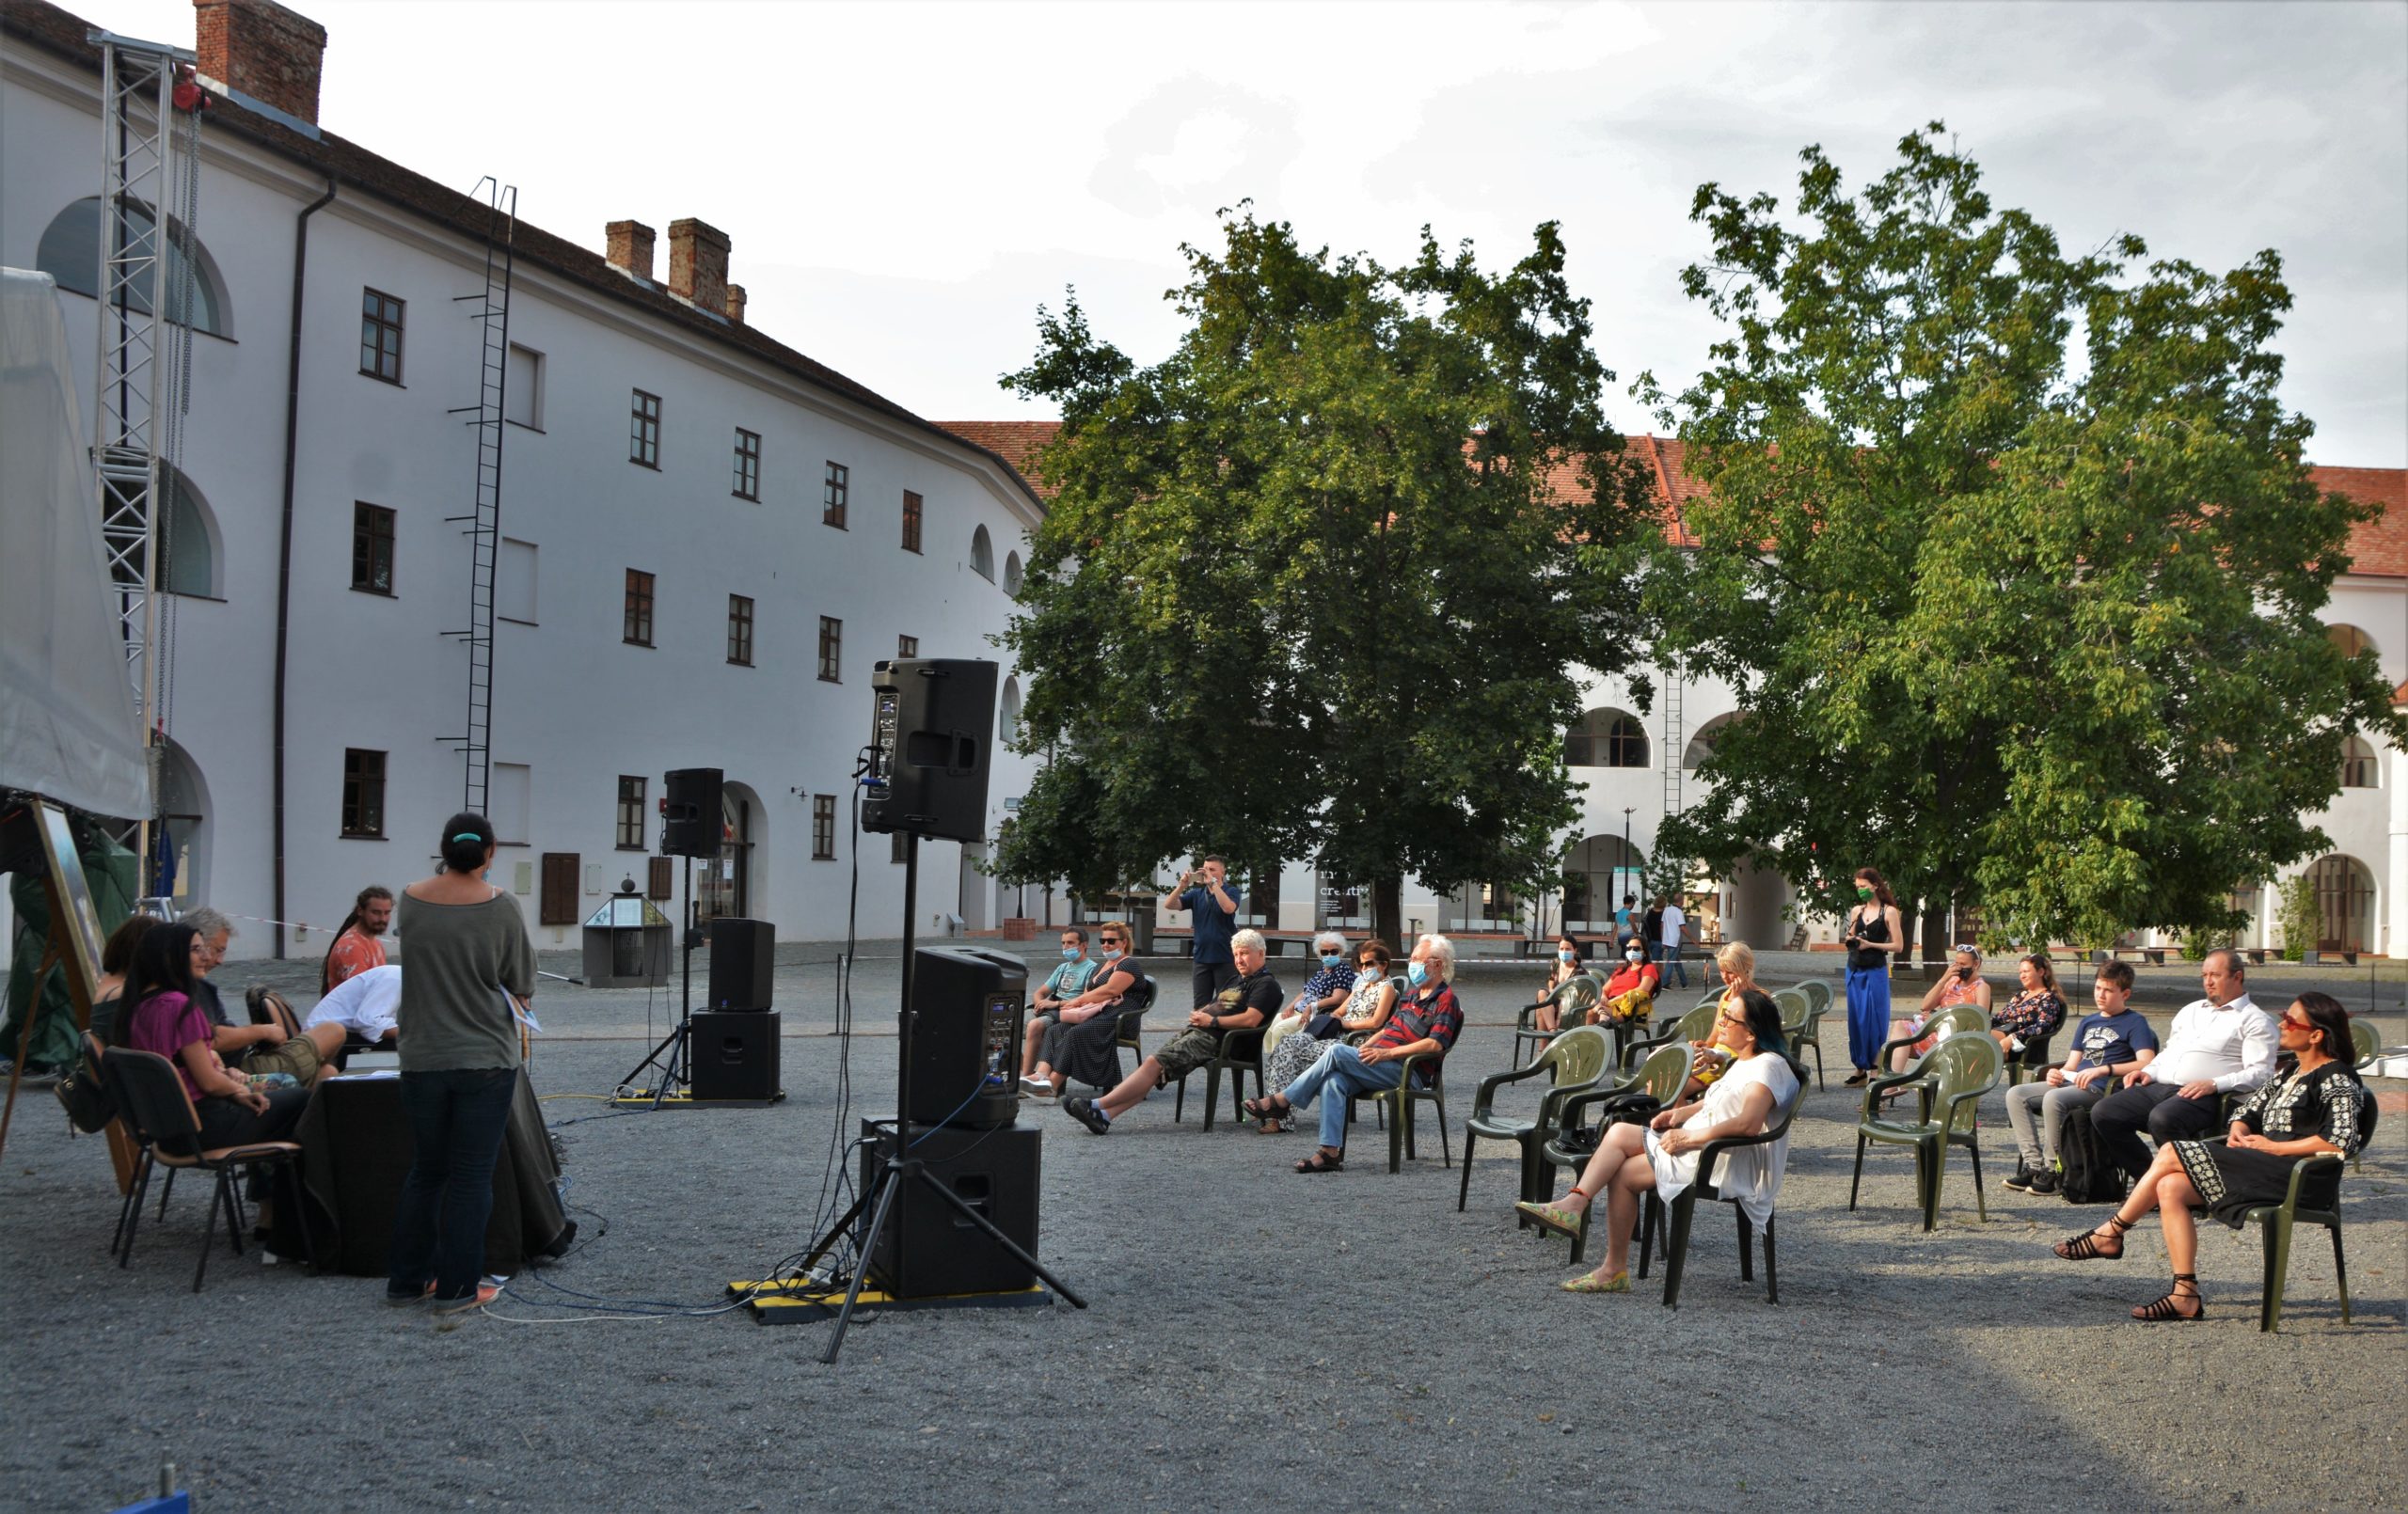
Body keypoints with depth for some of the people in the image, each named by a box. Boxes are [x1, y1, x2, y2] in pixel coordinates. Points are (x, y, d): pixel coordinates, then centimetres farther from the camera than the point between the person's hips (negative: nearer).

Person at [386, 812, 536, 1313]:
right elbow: (522, 985, -3)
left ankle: (406, 1280, 23)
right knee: (471, 1175, 4)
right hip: (486, 1060, -3)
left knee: (425, 1170, 16)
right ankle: (457, 1288, 8)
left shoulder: (409, 901, -3)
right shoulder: (501, 908, -12)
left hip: (422, 1059, 4)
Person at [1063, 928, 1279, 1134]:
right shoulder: (1236, 982, 31)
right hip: (1193, 1031, 9)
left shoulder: (1265, 984, 0)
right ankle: (1104, 1116, -25)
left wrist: (1212, 1021, -11)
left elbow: (1251, 1019, -16)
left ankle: (1097, 1107, -28)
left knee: (1154, 1064, -21)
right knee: (1151, 1065, -12)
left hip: (1212, 1039, -9)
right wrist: (1199, 1015, 5)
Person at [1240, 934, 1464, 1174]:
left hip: (1406, 1072, -8)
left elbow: (1435, 1044, -18)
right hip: (1383, 1065, 8)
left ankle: (1282, 1101, -15)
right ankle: (1330, 1151, -28)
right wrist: (1365, 1048, 9)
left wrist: (1386, 1053, -21)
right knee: (1333, 1080, -23)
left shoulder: (1446, 1001, -5)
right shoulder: (1412, 997, 25)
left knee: (1337, 1052, -23)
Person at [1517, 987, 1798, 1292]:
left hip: (1727, 1164, -10)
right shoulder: (1742, 1062, 15)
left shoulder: (1768, 1065, -17)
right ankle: (1574, 1203, -15)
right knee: (1619, 1133, -4)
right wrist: (1680, 1113, 10)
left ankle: (1614, 1270, 0)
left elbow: (1748, 1123, -30)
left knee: (1624, 1173, -12)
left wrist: (1688, 1137, -24)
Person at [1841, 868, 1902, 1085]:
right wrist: (1849, 940, -1)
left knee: (1874, 1019, -6)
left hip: (1876, 971, -5)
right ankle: (1860, 1067, 13)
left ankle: (1874, 1069, -2)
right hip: (1855, 970, 5)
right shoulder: (1856, 911, 11)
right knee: (1856, 1018, 6)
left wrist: (1870, 944, -15)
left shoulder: (1889, 912, -3)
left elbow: (1897, 945, -6)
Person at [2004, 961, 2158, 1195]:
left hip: (2100, 1089, -8)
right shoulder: (2088, 1022, 26)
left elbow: (2147, 1064, -13)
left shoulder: (2134, 1023, 3)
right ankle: (2033, 1164, -15)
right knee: (2015, 1094, -10)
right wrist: (2057, 1073, 0)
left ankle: (2052, 1171, -24)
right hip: (2072, 1083, 8)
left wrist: (2104, 1069, -22)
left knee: (2053, 1098, -35)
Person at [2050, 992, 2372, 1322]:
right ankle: (2185, 1296, -17)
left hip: (2298, 1179, -9)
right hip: (2265, 1171, 9)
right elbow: (2249, 1110, 25)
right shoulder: (2290, 1074, 22)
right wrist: (2238, 1131, 1)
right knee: (2169, 1188, -14)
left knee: (2171, 1154, -16)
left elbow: (2342, 1142, -19)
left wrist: (2274, 1147, -15)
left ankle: (2111, 1233, -4)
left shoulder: (2337, 1081, -6)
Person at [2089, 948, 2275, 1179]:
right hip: (2158, 1087, 7)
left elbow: (2261, 1073, -5)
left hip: (2202, 1097, -7)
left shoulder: (2255, 1020, 6)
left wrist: (2214, 1084, -19)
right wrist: (2149, 1071, 14)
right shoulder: (2191, 1010, 30)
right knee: (2103, 1113, -15)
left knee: (2162, 1119, -38)